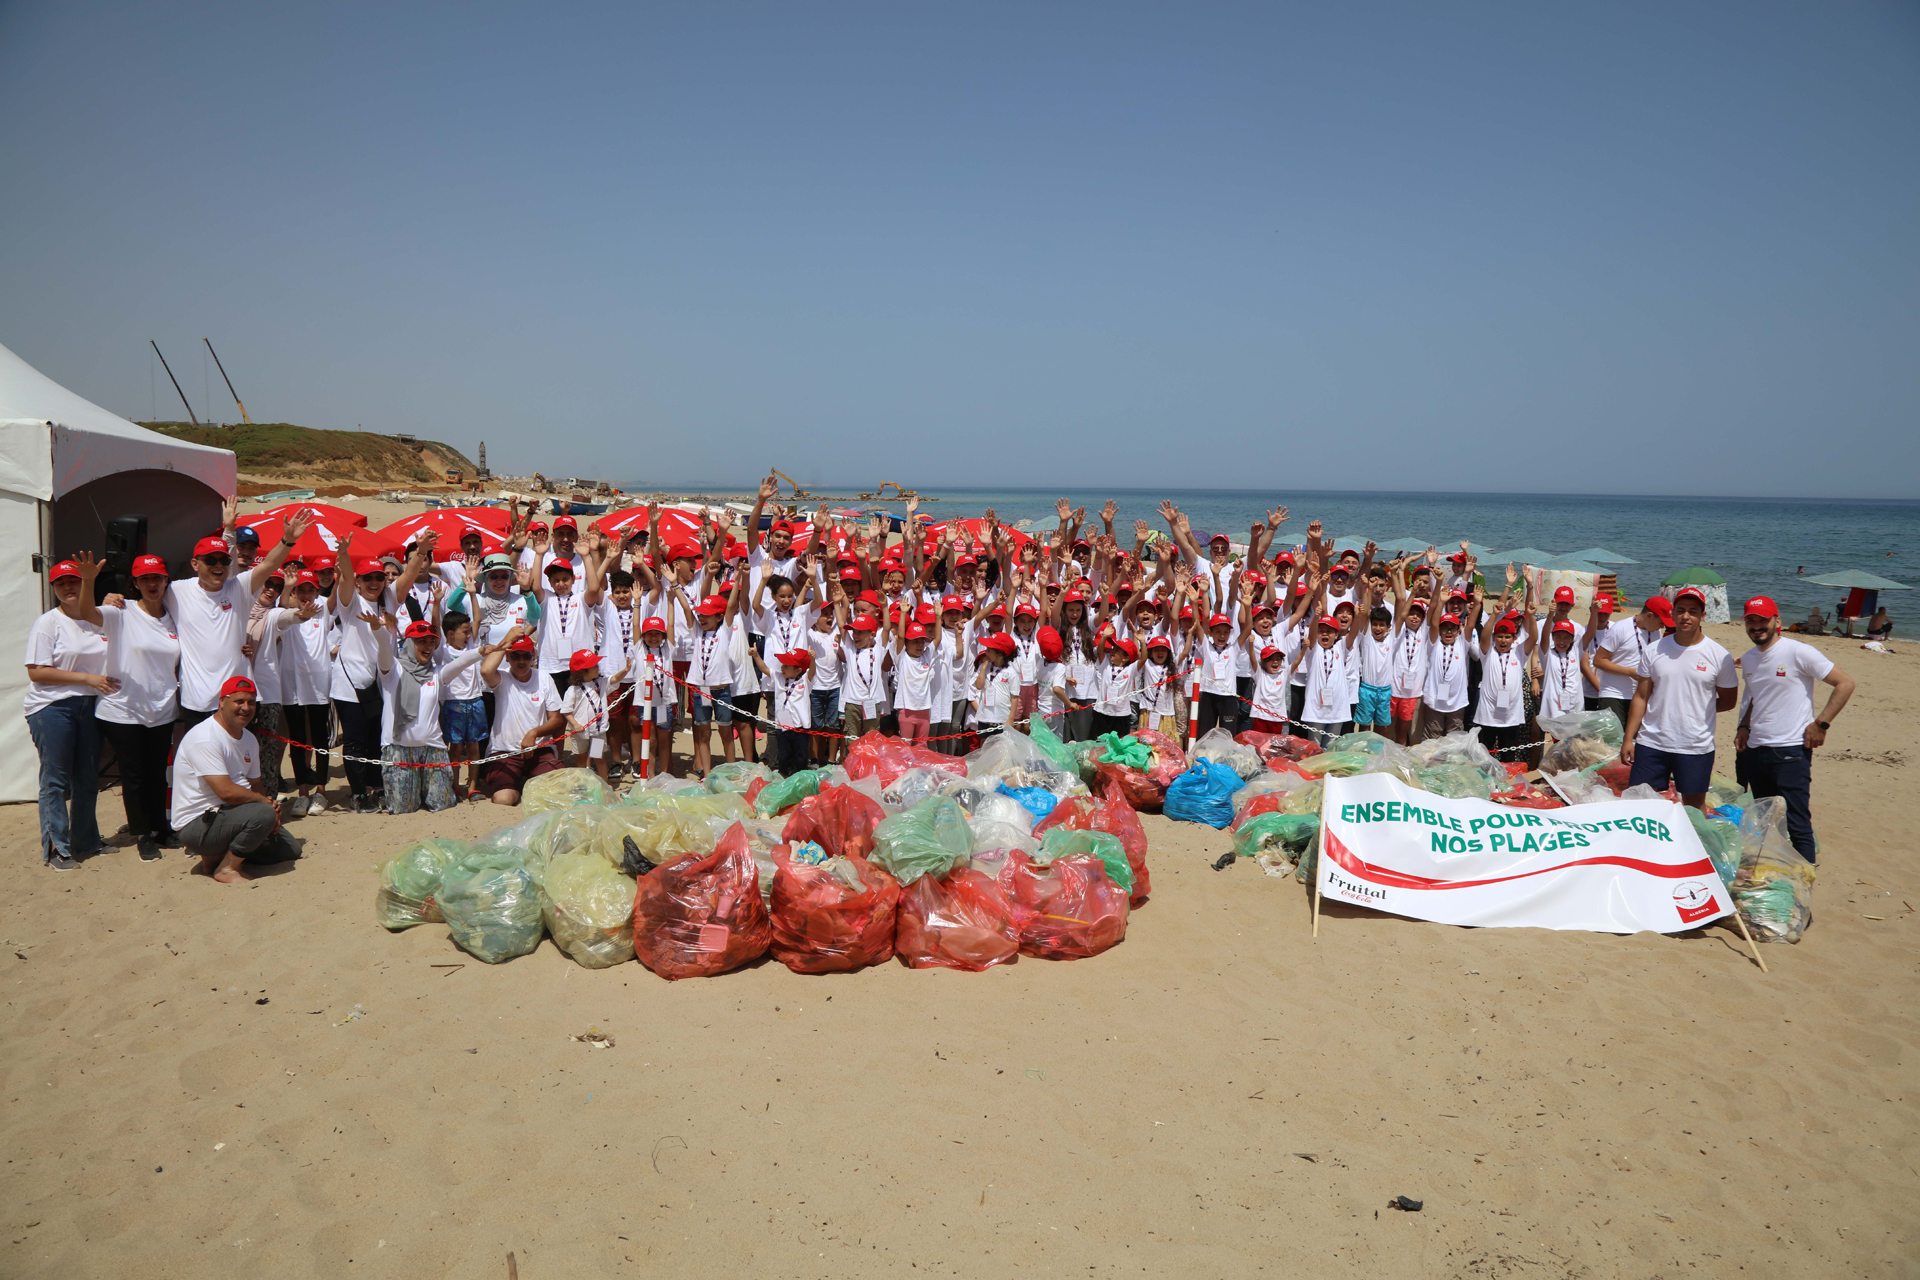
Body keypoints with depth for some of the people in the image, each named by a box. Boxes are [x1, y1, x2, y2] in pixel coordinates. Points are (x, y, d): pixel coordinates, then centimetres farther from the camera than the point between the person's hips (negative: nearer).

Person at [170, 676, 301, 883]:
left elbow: (255, 785, 14)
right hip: (196, 826, -9)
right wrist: (267, 803, -15)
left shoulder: (249, 739, 9)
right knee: (264, 814, -32)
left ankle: (218, 855, 12)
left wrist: (273, 806, -7)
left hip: (226, 814, 9)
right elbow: (227, 792, -28)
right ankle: (226, 868, -11)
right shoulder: (205, 738, -21)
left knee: (291, 849, 6)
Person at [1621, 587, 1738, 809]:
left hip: (1696, 748, -2)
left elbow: (1728, 701, 8)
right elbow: (1641, 697, 5)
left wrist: (1697, 710, -3)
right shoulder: (1654, 650, 4)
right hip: (1651, 743, 2)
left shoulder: (1719, 656, -2)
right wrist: (1628, 739, 1)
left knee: (1695, 807, 10)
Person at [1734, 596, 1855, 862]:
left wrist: (1821, 724, -11)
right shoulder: (1748, 659, 11)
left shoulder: (1799, 653, -10)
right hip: (1753, 751, 7)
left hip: (1790, 752, -7)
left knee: (1797, 825, -8)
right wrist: (1744, 726, 11)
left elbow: (1845, 683, -8)